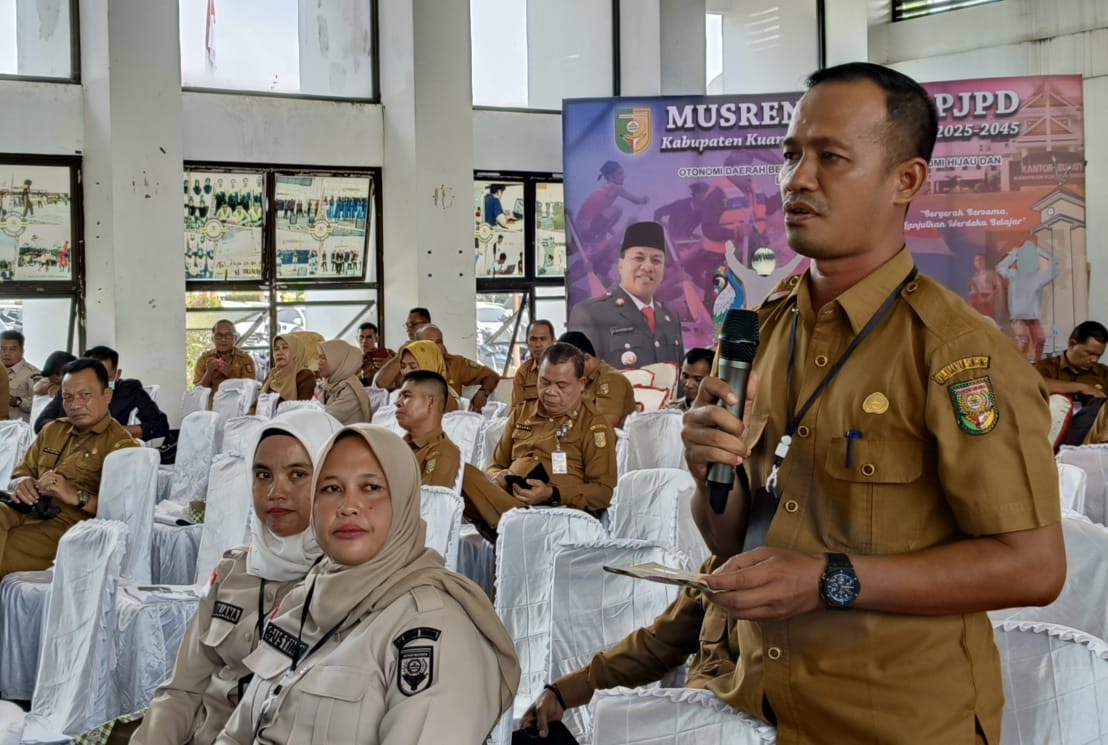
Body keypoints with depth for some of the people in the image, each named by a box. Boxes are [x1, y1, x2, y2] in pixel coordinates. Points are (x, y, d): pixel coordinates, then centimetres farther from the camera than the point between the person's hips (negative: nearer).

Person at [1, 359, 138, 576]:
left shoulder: (121, 445, 1)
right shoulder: (52, 430, 24)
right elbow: (18, 475, 24)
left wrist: (76, 496, -23)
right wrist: (21, 484, -1)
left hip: (66, 524, -6)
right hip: (22, 511, 6)